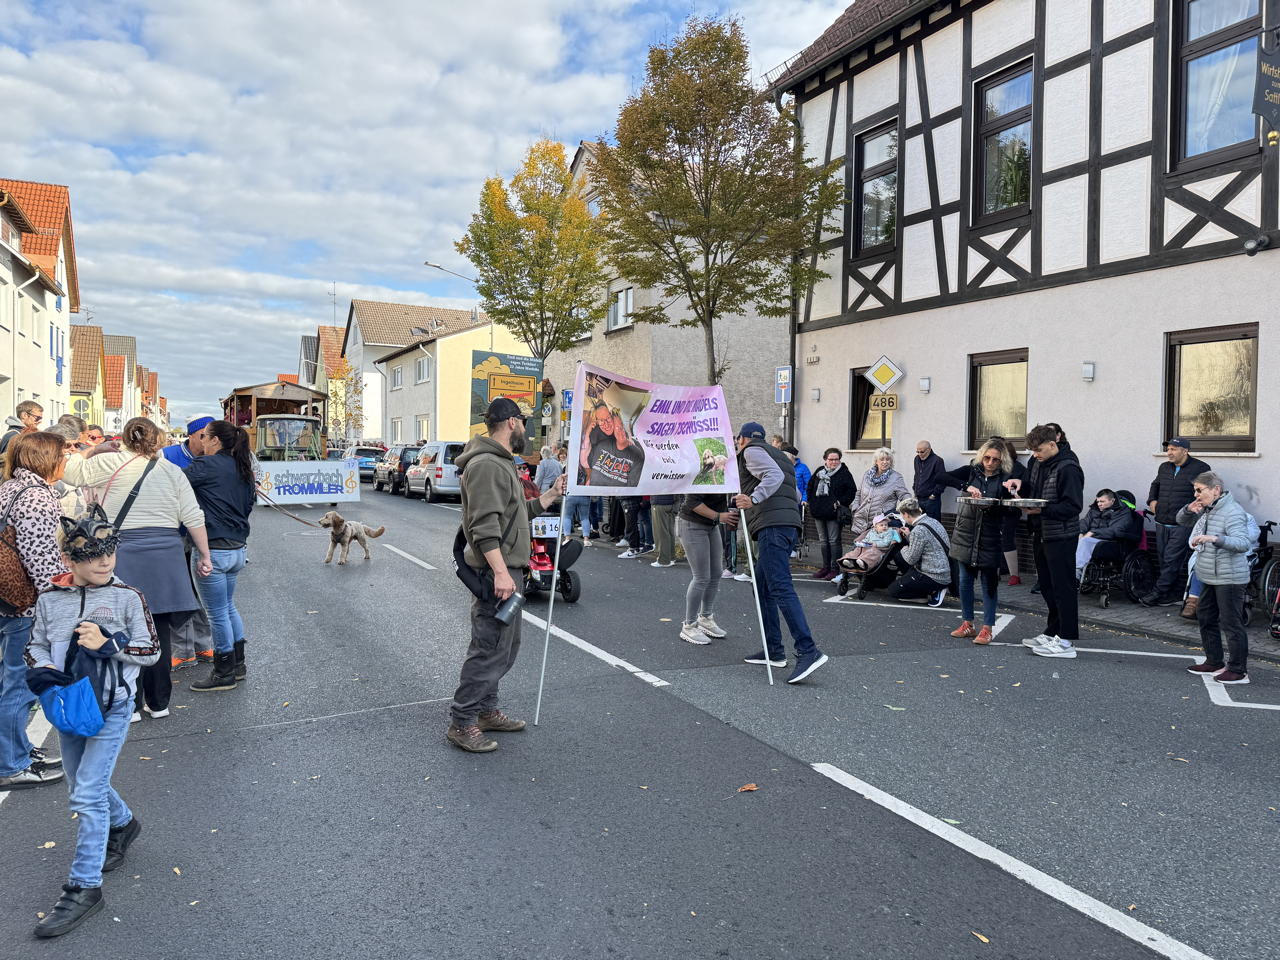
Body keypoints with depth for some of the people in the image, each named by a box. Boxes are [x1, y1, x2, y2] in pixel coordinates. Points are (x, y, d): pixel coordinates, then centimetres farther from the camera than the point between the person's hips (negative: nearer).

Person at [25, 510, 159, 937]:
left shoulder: (128, 597, -10)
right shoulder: (50, 600, -1)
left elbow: (151, 650, -7)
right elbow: (35, 645, 9)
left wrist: (109, 643, -21)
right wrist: (41, 668, -12)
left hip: (112, 708, -5)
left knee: (87, 795, -7)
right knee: (84, 786, 20)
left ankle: (83, 888, 3)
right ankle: (123, 824, 49)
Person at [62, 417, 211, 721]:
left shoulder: (109, 464, -4)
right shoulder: (173, 471, 4)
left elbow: (72, 471, 10)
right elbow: (194, 518, 2)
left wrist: (86, 451, 28)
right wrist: (204, 556, 10)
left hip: (124, 556, -2)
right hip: (165, 558, 3)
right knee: (159, 632, 10)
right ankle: (158, 702, 20)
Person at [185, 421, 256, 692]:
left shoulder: (207, 465, -12)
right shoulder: (243, 469, 12)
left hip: (213, 550, -8)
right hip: (237, 548, 8)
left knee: (218, 613, 3)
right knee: (229, 607, 22)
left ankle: (224, 674, 14)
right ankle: (237, 664, 31)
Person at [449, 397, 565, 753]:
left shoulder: (501, 464, 19)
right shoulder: (486, 464, -16)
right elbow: (485, 526, -24)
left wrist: (550, 495, 21)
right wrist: (501, 572, -29)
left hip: (506, 571, 11)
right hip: (496, 573, -11)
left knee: (505, 647, 18)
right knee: (489, 649, -6)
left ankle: (486, 711, 30)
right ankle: (461, 723, 4)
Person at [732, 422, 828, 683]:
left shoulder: (751, 451, 5)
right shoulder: (778, 455, 31)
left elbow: (774, 475, -15)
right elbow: (796, 495, 30)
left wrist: (754, 499, -23)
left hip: (772, 525, -9)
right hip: (790, 523, 9)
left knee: (780, 588, -15)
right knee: (762, 588, 14)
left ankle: (808, 651, -22)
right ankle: (773, 651, 15)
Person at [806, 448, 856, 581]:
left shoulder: (844, 473, -5)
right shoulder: (819, 471, 11)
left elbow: (852, 490, -9)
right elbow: (810, 488, 19)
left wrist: (840, 503, -13)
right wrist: (812, 503, 9)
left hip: (833, 513, -6)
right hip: (818, 512, 6)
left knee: (834, 541, -4)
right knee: (823, 541, 13)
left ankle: (835, 569, 0)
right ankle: (826, 567, 22)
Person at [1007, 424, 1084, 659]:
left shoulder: (1068, 468, -16)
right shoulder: (1039, 463, 11)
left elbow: (1073, 506, -19)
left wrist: (1042, 509, -25)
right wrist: (1020, 484, 3)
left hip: (1061, 537, -9)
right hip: (1041, 534, 9)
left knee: (1062, 587, -4)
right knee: (1047, 586, 15)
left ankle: (1066, 642, 2)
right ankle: (1053, 633, 27)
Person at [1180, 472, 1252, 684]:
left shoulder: (1232, 512, -18)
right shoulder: (1207, 509, 9)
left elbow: (1243, 544, -28)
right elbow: (1182, 521, 21)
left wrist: (1215, 538, -41)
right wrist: (1189, 509, -1)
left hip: (1229, 579, -10)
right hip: (1210, 577, 10)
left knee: (1231, 624, -3)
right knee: (1206, 618, 18)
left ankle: (1238, 671, 6)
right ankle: (1214, 663, 30)